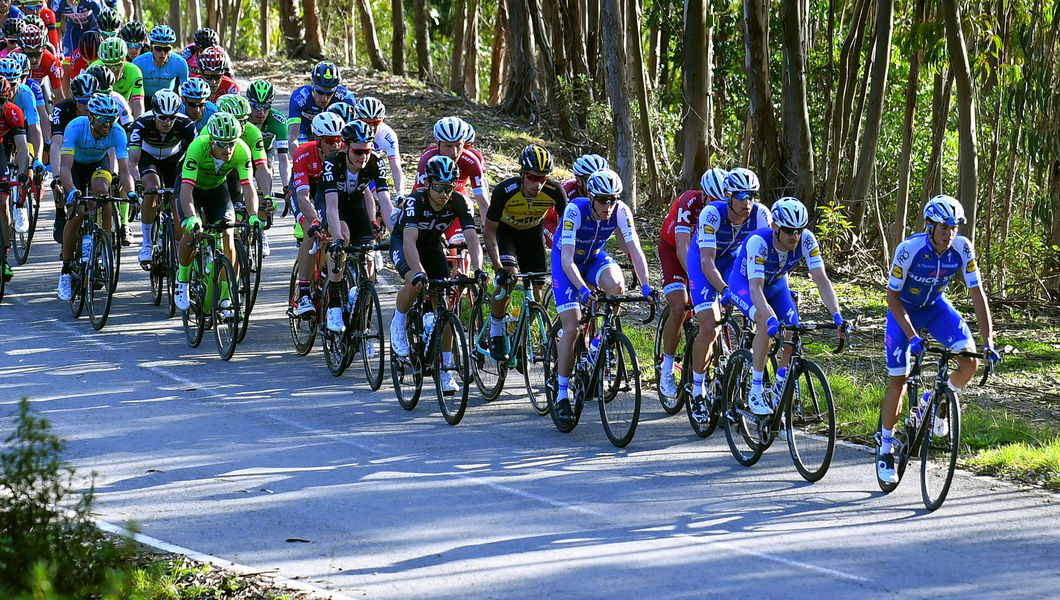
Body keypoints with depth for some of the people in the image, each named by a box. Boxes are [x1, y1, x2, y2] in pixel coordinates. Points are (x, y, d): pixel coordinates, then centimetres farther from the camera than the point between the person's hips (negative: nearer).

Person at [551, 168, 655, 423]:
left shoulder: (621, 211, -22)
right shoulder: (575, 210, -32)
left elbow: (634, 249, -25)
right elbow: (567, 259, -37)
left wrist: (645, 286, -39)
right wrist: (583, 289, -51)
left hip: (595, 258, 3)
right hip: (567, 262, -3)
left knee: (616, 284, -32)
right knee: (571, 329, -13)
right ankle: (562, 394, -1)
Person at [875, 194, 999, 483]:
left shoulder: (962, 249, -22)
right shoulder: (909, 250, -31)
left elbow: (977, 295, -18)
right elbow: (892, 296, -23)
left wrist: (988, 342, -26)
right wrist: (913, 337, -32)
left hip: (936, 307, 3)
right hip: (904, 310, -3)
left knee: (970, 362, -18)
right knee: (898, 383, -7)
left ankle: (933, 402, 9)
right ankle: (885, 446, 13)